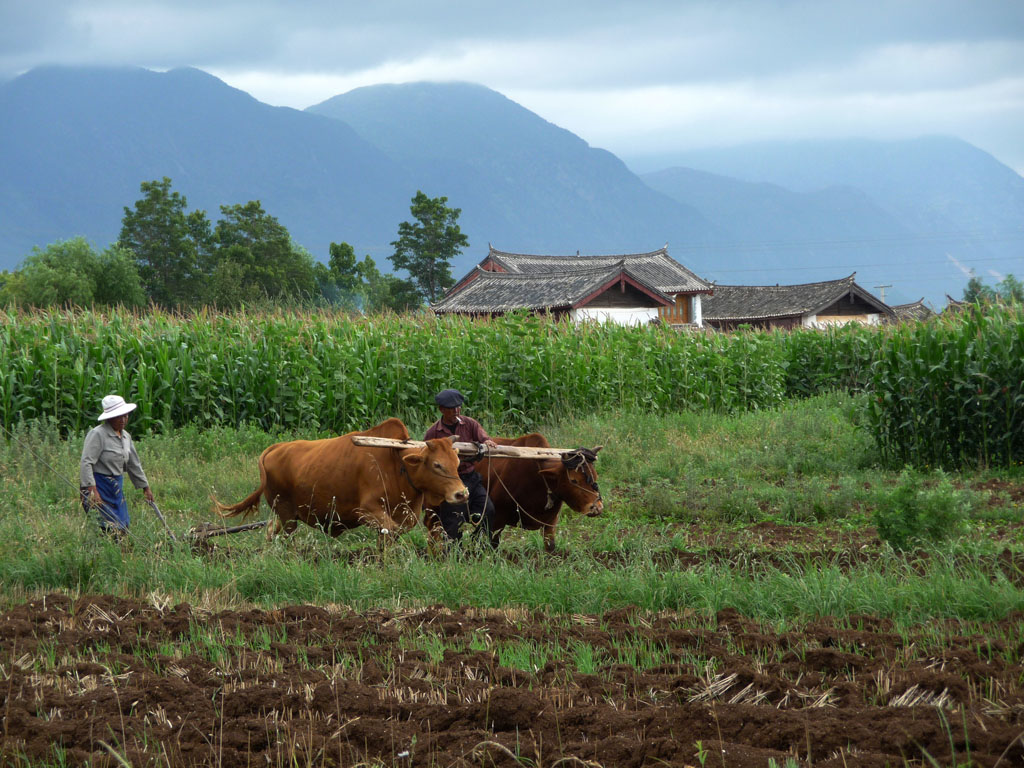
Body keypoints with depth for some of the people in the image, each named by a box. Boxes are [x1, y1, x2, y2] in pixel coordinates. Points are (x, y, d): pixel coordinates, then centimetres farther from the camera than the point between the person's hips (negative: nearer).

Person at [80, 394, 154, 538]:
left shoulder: (125, 436, 12)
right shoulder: (98, 434, -14)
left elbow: (134, 464, 23)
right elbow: (86, 463, -21)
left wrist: (145, 487, 27)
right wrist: (92, 490, -28)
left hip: (117, 486, 8)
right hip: (99, 485, -8)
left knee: (123, 528, 6)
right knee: (108, 528, -14)